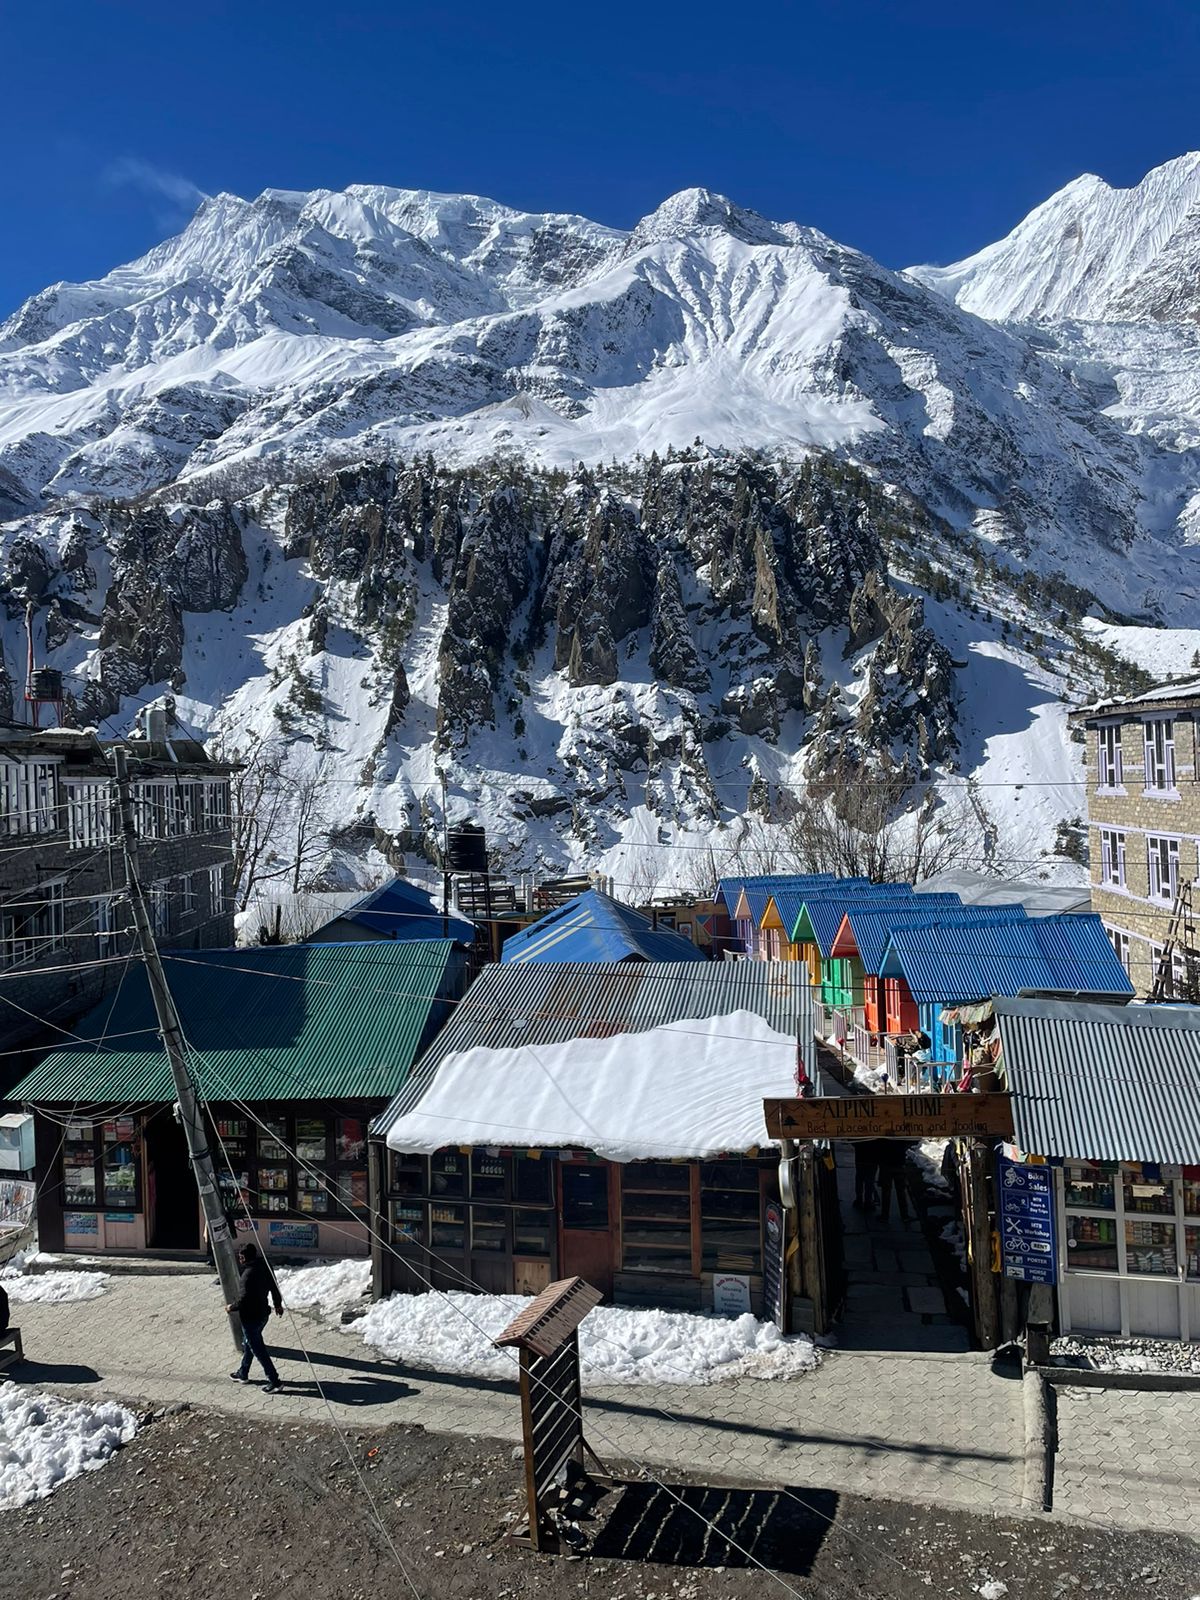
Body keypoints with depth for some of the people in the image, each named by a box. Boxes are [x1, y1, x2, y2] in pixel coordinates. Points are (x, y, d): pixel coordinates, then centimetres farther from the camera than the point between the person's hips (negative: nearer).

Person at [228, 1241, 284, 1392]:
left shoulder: (248, 1274, -26)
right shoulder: (265, 1268, 1)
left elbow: (244, 1298, -26)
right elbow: (274, 1287, 12)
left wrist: (232, 1307, -7)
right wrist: (278, 1304, 26)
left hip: (251, 1317, -9)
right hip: (263, 1313, 9)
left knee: (258, 1349, 1)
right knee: (248, 1344, 26)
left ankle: (274, 1382, 4)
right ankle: (243, 1374, 42)